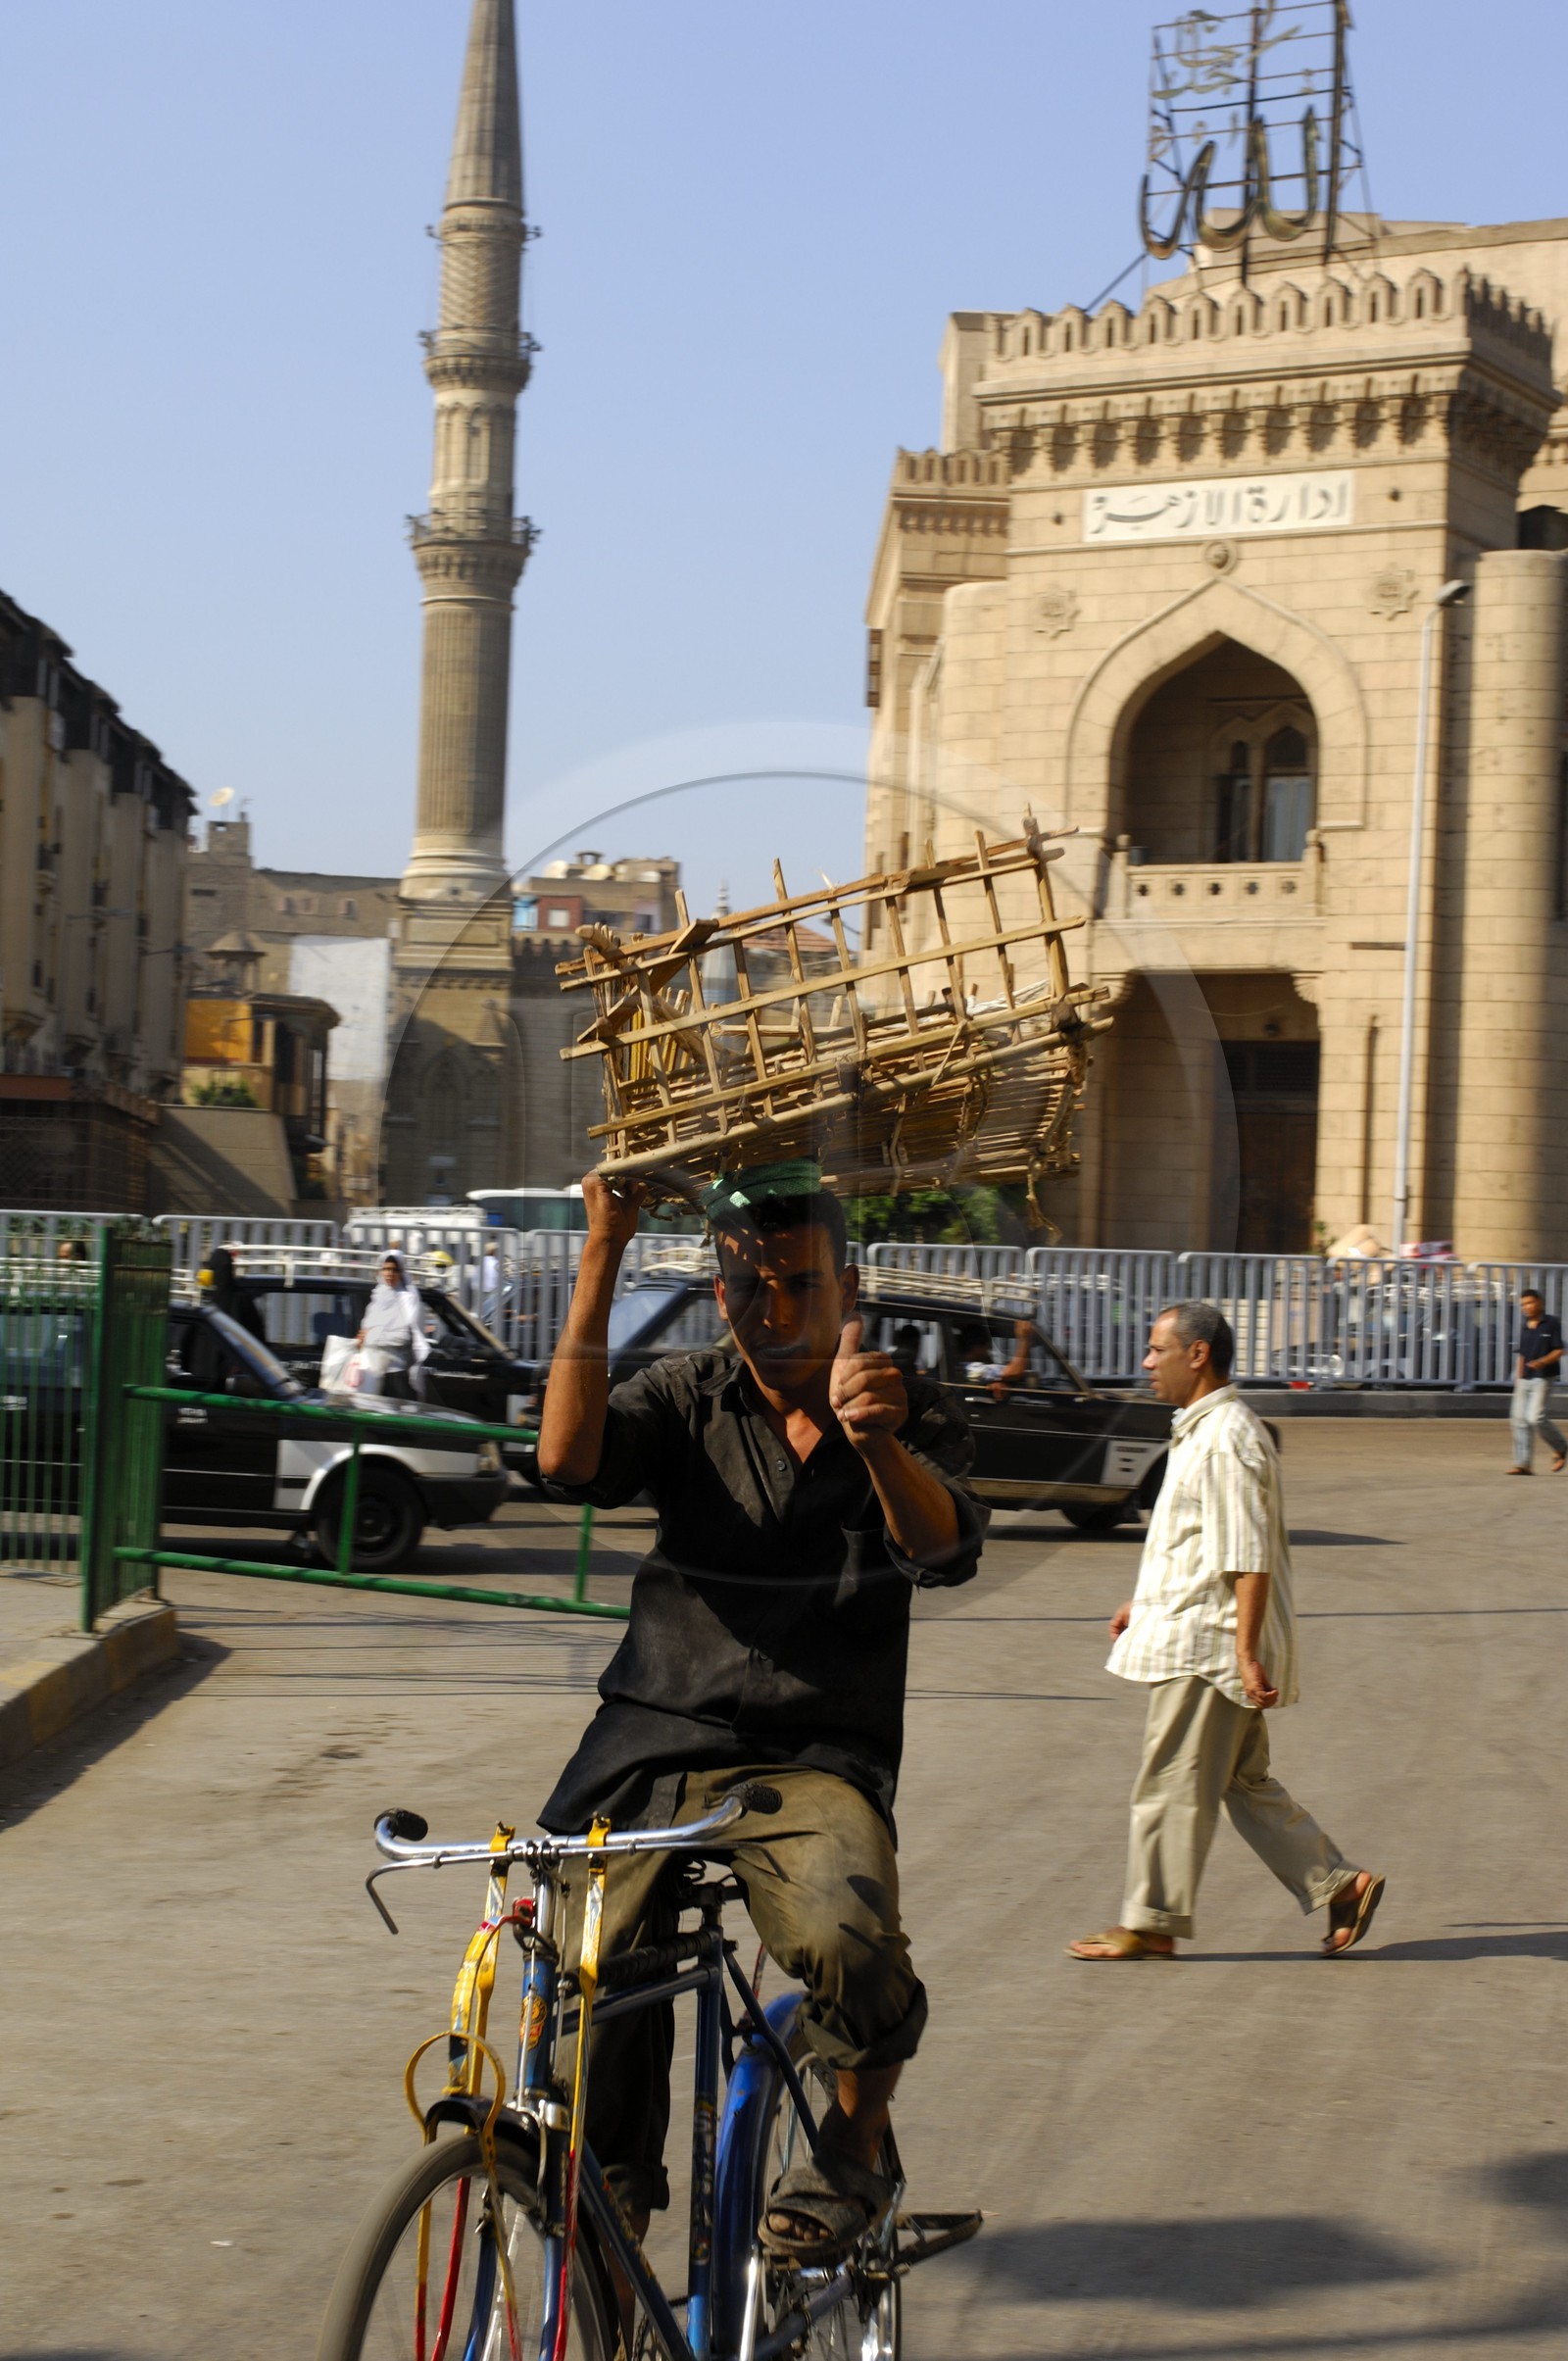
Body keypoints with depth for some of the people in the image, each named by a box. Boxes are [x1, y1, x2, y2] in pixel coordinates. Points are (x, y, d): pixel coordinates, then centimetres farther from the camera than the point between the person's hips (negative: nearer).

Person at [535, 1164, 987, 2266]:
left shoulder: (912, 1413, 6)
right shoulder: (686, 1400, 8)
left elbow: (944, 1546, -14)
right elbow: (570, 1456, -13)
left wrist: (876, 1440, -36)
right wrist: (602, 1256, -18)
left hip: (814, 1764, -2)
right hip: (651, 1752, 2)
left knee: (848, 1942, -32)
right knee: (590, 1999, -9)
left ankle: (857, 2144, 0)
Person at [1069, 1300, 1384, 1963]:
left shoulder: (1226, 1439, -18)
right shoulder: (1201, 1431, 15)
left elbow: (1249, 1558, -22)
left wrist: (1247, 1650, -25)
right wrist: (1147, 1601, 28)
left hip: (1209, 1644, -10)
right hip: (1194, 1636, 10)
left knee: (1172, 1784, -2)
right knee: (1243, 1782, 13)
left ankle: (1150, 1924, 6)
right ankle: (1340, 1885, 15)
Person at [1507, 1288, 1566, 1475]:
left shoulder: (1551, 1324, -4)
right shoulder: (1524, 1327, 14)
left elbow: (1558, 1351, -8)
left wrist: (1542, 1362, -24)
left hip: (1543, 1378, -7)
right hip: (1524, 1380, 7)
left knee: (1535, 1417, -17)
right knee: (1520, 1420, 0)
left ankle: (1560, 1449, 7)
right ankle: (1523, 1464, 2)